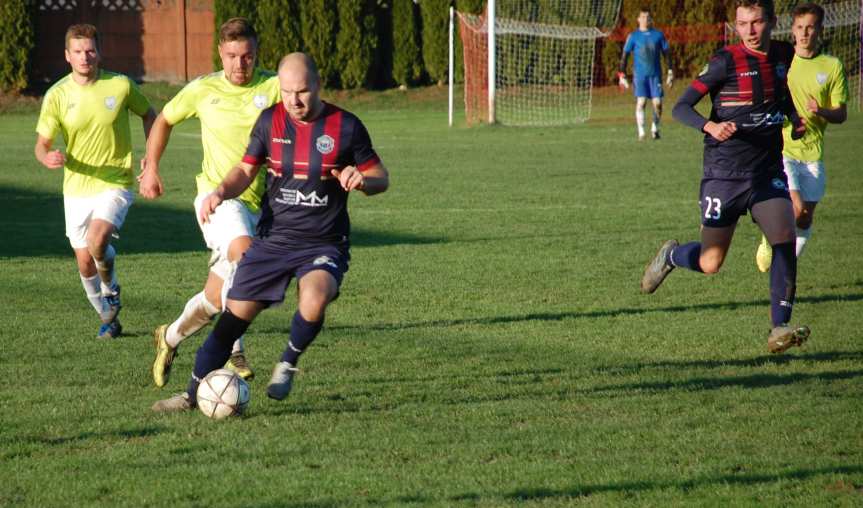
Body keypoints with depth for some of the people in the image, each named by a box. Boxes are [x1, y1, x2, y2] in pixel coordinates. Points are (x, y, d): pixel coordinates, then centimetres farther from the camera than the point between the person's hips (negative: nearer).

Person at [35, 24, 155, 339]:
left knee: (97, 240, -27)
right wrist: (48, 158, -27)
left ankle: (111, 288, 5)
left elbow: (149, 114, 11)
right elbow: (42, 144, -3)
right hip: (76, 189, 3)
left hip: (115, 185, -3)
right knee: (84, 262, 6)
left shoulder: (121, 86, -7)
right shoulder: (57, 96, -6)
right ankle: (107, 319, 30)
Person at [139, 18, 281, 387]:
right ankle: (234, 352, -28)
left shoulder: (273, 87, -2)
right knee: (244, 253, -33)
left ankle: (170, 338, 38)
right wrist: (151, 169, 15)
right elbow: (164, 119, 19)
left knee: (217, 298, 9)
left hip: (255, 202, 2)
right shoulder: (203, 90, 2)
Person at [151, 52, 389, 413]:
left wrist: (362, 180, -22)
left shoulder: (346, 126, -6)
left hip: (324, 245, -3)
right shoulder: (270, 121, 2)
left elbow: (380, 177, 2)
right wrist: (221, 191, -10)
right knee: (236, 314, 0)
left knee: (313, 300, -31)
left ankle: (288, 363, -1)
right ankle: (193, 393, 15)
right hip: (273, 240, 3)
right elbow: (246, 170, 11)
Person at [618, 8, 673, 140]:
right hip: (639, 75, -1)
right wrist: (622, 75, -2)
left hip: (655, 75, 2)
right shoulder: (633, 36, 4)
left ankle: (655, 128, 17)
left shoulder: (658, 35, 8)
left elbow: (666, 53, 12)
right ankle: (641, 132, -10)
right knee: (641, 102, -13)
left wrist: (670, 72, 5)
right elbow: (624, 56, 5)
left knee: (657, 102, -4)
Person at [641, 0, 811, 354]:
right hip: (724, 175, -4)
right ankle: (670, 256, 36)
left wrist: (794, 119, 8)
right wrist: (710, 126, -31)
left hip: (768, 173, 4)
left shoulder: (784, 56, 5)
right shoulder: (726, 62, -12)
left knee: (785, 240, -17)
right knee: (710, 263, 2)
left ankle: (779, 329, -13)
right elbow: (681, 107, -13)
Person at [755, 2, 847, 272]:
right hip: (780, 147, -2)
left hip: (812, 152, 2)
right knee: (796, 208, -19)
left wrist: (822, 111, -18)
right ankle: (769, 238, 11)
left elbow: (841, 114, 2)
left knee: (805, 220, 6)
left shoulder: (832, 67, 2)